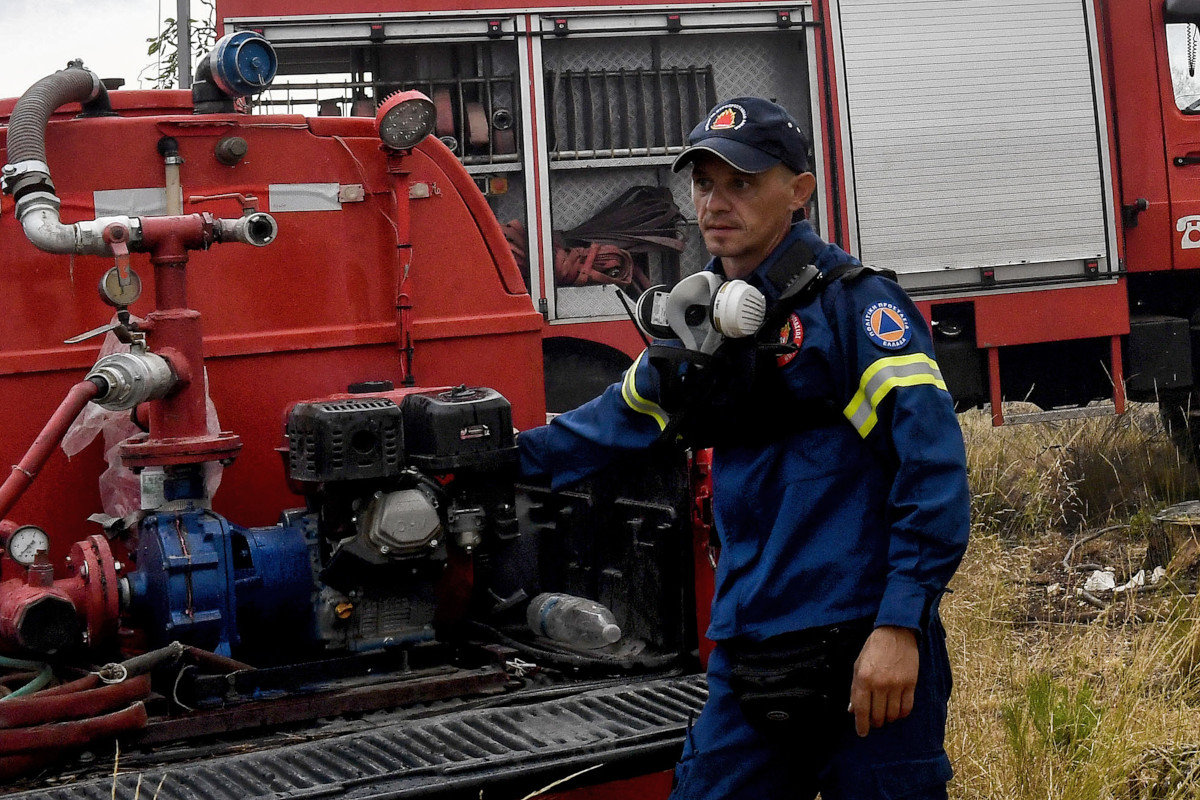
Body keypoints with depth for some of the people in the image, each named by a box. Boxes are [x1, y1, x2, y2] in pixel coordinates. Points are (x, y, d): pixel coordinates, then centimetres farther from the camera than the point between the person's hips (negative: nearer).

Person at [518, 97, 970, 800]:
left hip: (866, 657, -6)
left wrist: (899, 625, -22)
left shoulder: (852, 301, -9)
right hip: (749, 662, 6)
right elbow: (621, 419, 30)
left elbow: (933, 465, -17)